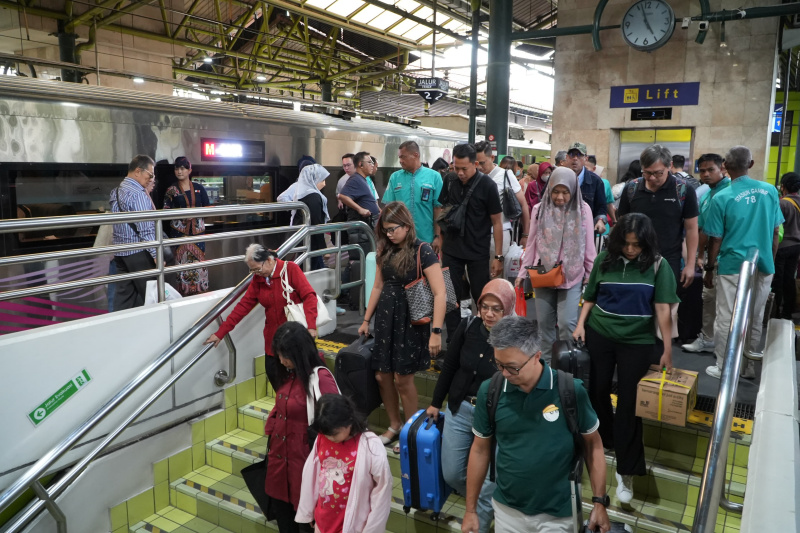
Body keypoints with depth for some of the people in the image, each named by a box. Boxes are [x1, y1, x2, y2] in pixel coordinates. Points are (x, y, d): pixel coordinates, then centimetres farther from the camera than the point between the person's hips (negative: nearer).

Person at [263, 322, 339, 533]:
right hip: (278, 455, 7)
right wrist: (270, 431, 10)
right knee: (281, 512, 19)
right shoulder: (288, 374, 3)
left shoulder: (321, 378, -22)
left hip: (302, 458, -7)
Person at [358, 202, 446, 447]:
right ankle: (394, 426, 28)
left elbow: (440, 293, -17)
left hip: (411, 320, -6)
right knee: (382, 375, 7)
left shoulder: (422, 251, -13)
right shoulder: (385, 250, 7)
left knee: (402, 377, -2)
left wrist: (436, 331, -23)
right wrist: (366, 320, 19)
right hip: (385, 317, 6)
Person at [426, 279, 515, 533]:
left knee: (488, 482, 2)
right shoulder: (468, 326, -7)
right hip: (459, 409, 4)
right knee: (452, 474, 15)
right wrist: (435, 403, 11)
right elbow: (449, 366, 5)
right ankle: (485, 504, 44)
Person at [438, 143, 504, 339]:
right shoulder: (449, 181, -1)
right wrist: (439, 243, 7)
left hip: (478, 253, -3)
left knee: (481, 297, 6)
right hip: (451, 250, 3)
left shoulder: (487, 185, -10)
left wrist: (498, 256, -8)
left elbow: (497, 222, -6)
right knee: (451, 296, 6)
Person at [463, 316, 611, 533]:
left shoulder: (570, 390, -17)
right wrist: (471, 509, 4)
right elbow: (480, 449, 0)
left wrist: (599, 502, -4)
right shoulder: (489, 391, -11)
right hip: (506, 509, 2)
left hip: (557, 514, -2)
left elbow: (592, 444, -2)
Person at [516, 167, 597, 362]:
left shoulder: (583, 209, -2)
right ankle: (545, 362, 26)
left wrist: (590, 275, 3)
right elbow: (532, 244, 6)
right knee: (544, 322, 10)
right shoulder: (540, 209, 1)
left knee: (567, 323, -7)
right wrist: (523, 272, 6)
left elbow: (589, 246, 3)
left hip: (572, 276, -2)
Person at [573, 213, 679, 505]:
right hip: (599, 335, 2)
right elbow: (590, 297, 7)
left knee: (628, 403, 0)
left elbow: (663, 309, -9)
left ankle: (626, 471, 9)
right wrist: (580, 325, -5)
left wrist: (667, 350, -9)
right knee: (597, 392, 12)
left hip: (637, 342, -2)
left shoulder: (657, 265, -8)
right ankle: (602, 441, 38)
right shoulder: (604, 259, -2)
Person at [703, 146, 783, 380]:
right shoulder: (770, 191, 1)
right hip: (763, 267, 4)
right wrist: (770, 262, 18)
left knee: (726, 320, 5)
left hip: (733, 267, -4)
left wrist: (709, 269, 3)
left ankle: (724, 368, 11)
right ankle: (747, 367, 24)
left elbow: (716, 240, -8)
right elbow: (775, 233, 7)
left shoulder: (722, 198, -12)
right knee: (754, 319, 14)